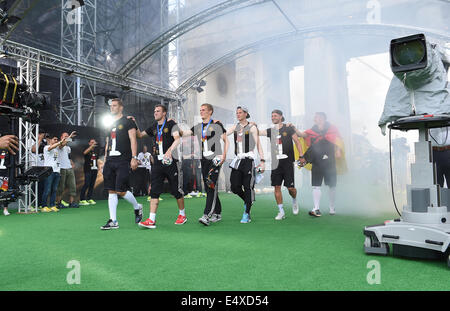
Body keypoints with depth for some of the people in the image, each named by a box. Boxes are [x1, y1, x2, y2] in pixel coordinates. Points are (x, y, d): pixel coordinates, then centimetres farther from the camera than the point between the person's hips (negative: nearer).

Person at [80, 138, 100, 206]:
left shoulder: (96, 150, 16)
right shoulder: (88, 150, -2)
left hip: (94, 169, 6)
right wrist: (92, 146, -36)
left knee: (92, 185, 6)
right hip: (88, 170, -6)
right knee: (87, 184, -11)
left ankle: (89, 199, 13)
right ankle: (82, 200, -8)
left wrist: (98, 167, 17)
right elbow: (85, 152, -26)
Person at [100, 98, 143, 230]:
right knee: (111, 191, 3)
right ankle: (113, 221, 7)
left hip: (122, 161, -7)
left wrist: (134, 157, -16)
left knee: (121, 190, -11)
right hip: (110, 161, 7)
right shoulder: (110, 125, 21)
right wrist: (105, 161, 18)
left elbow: (133, 140, -6)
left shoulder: (127, 122, 1)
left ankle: (137, 207, 17)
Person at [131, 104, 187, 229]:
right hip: (157, 162, 5)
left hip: (171, 161, -5)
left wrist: (169, 150, -32)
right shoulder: (154, 127, 17)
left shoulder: (171, 124, -1)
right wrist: (135, 124, 12)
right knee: (154, 190, -4)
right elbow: (140, 135, 27)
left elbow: (177, 139, -15)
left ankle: (182, 215, 21)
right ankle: (151, 220, -4)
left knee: (176, 190, 3)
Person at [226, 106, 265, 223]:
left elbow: (258, 144, -1)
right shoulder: (235, 127, 16)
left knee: (247, 187, -5)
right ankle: (247, 200, 30)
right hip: (237, 160, 5)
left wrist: (262, 160, -7)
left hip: (248, 159, -5)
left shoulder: (252, 127, 2)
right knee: (235, 187, 1)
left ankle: (246, 214, 2)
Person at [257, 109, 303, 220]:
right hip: (276, 162, 3)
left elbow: (297, 142, 3)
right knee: (277, 187, 0)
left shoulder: (288, 128, 2)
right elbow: (258, 132, 9)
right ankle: (281, 211, 10)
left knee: (290, 187, -3)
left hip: (287, 162, -3)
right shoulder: (270, 130, 12)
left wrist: (301, 156, -4)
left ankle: (294, 201, 30)